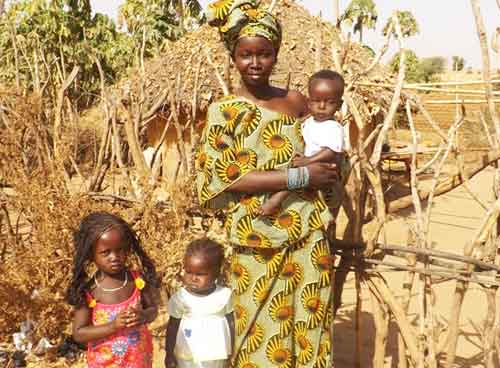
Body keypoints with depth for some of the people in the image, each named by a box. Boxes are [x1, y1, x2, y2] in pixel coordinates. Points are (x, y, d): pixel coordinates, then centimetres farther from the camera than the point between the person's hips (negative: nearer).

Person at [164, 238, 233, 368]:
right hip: (188, 355, -1)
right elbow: (172, 327, -6)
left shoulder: (224, 295, -14)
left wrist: (230, 349, 4)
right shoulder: (180, 298, -16)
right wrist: (169, 354, -2)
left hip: (217, 355, 1)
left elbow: (230, 321, -1)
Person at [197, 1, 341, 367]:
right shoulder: (223, 112, -5)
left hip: (309, 236, 4)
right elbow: (227, 178, -13)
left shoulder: (297, 101, 6)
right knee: (264, 335, 7)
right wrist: (300, 176, -16)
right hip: (258, 241, -3)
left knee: (307, 328, 14)